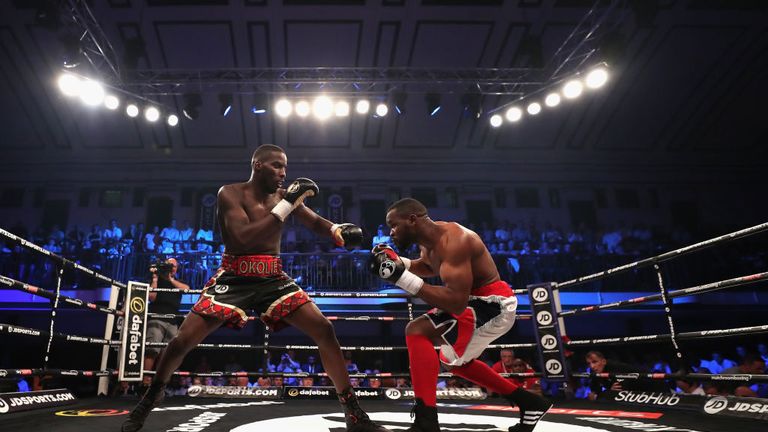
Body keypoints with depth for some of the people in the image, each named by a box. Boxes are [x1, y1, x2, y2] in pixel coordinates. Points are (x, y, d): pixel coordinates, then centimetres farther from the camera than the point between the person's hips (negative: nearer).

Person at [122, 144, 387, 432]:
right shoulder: (230, 193, -10)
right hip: (233, 279, -3)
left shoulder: (282, 195, 3)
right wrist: (286, 205, -28)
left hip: (273, 279, 3)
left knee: (324, 331, -10)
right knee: (183, 340, -6)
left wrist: (339, 230, -13)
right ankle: (151, 397, 27)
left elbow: (315, 222, 11)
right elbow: (244, 238, -25)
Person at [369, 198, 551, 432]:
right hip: (478, 301, 10)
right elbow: (428, 266, 24)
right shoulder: (431, 236, 0)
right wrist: (398, 263, 5)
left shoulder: (453, 241, -27)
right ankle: (531, 403, 35)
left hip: (492, 304, -10)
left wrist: (401, 277, -35)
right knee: (454, 359, 27)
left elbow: (456, 303, -35)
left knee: (417, 331, -23)